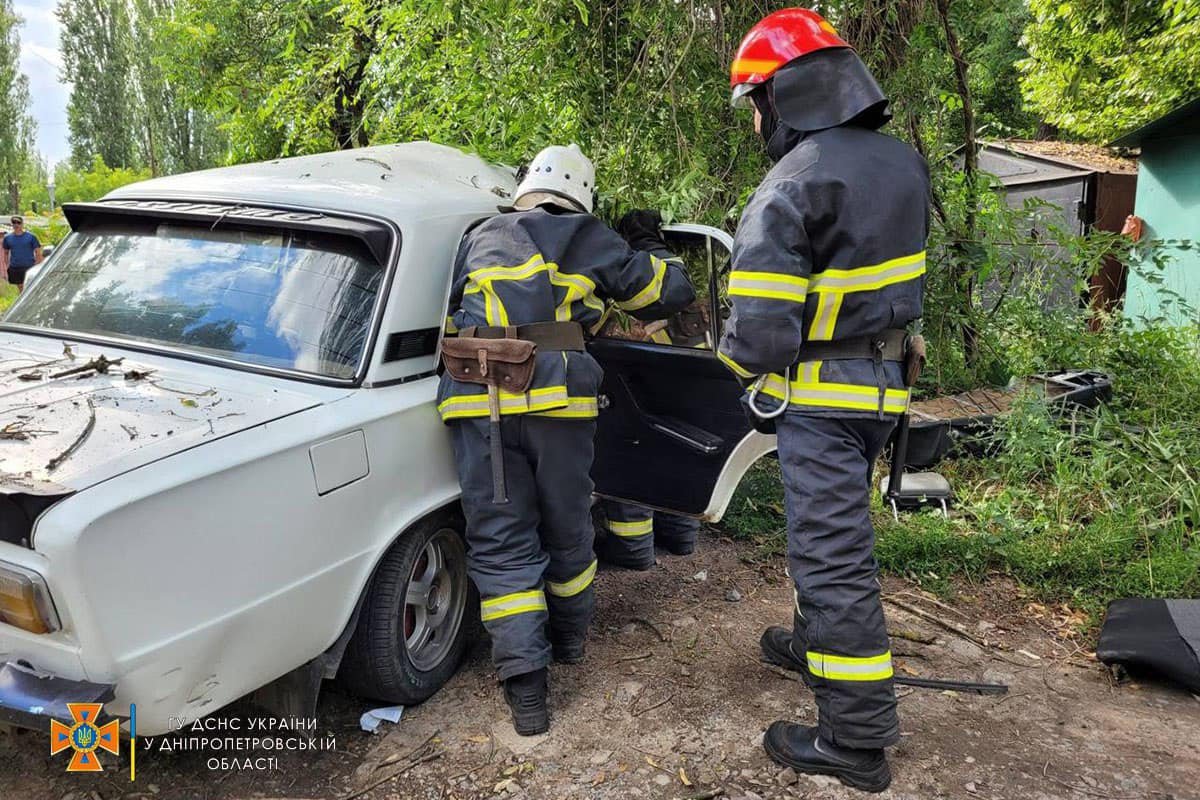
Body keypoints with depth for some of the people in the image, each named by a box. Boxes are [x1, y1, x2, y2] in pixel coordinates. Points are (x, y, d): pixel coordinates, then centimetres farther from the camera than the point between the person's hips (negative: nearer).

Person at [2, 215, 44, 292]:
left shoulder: (31, 237, -2)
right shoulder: (7, 238, 8)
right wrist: (6, 267, 7)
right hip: (14, 268, 4)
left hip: (29, 268, -4)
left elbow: (38, 253, -2)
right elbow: (5, 253, 16)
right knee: (20, 288, 11)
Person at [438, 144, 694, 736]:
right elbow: (669, 292, 22)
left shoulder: (480, 239, 25)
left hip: (476, 400, 1)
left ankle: (525, 684, 3)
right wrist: (652, 248, 41)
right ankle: (570, 639, 39)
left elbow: (453, 314, 29)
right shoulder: (589, 239, 17)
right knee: (566, 528, 19)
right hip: (556, 397, -1)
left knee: (500, 542, 7)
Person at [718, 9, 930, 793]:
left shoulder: (790, 187, -21)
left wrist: (742, 362, -3)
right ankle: (818, 644, 43)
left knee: (833, 555, -1)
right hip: (883, 383, 8)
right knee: (832, 534, 23)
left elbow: (759, 333, -23)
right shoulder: (903, 163, 5)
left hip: (824, 399, -8)